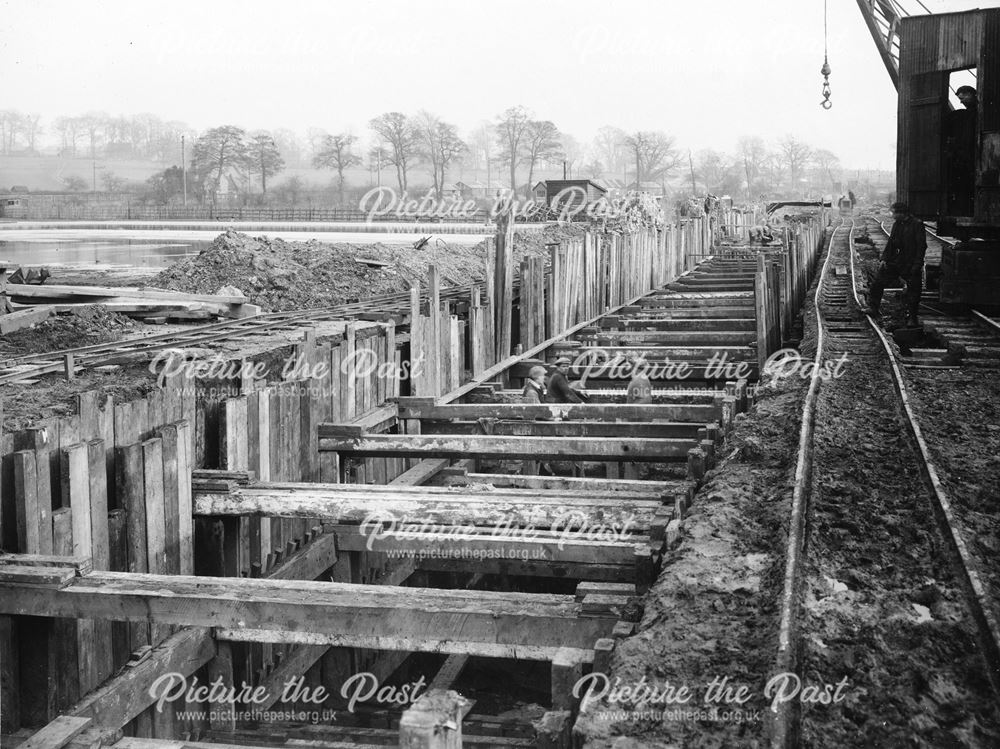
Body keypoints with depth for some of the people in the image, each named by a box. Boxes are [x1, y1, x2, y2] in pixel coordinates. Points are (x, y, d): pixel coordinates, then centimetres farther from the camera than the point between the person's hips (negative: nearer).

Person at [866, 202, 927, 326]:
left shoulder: (917, 224, -11)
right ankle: (873, 309, 10)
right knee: (877, 283, 1)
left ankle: (911, 318, 12)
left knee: (913, 292, 1)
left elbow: (921, 246, -12)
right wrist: (884, 259, 2)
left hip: (911, 265, -6)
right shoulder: (896, 224, 10)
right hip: (895, 262, 6)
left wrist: (917, 264, -17)